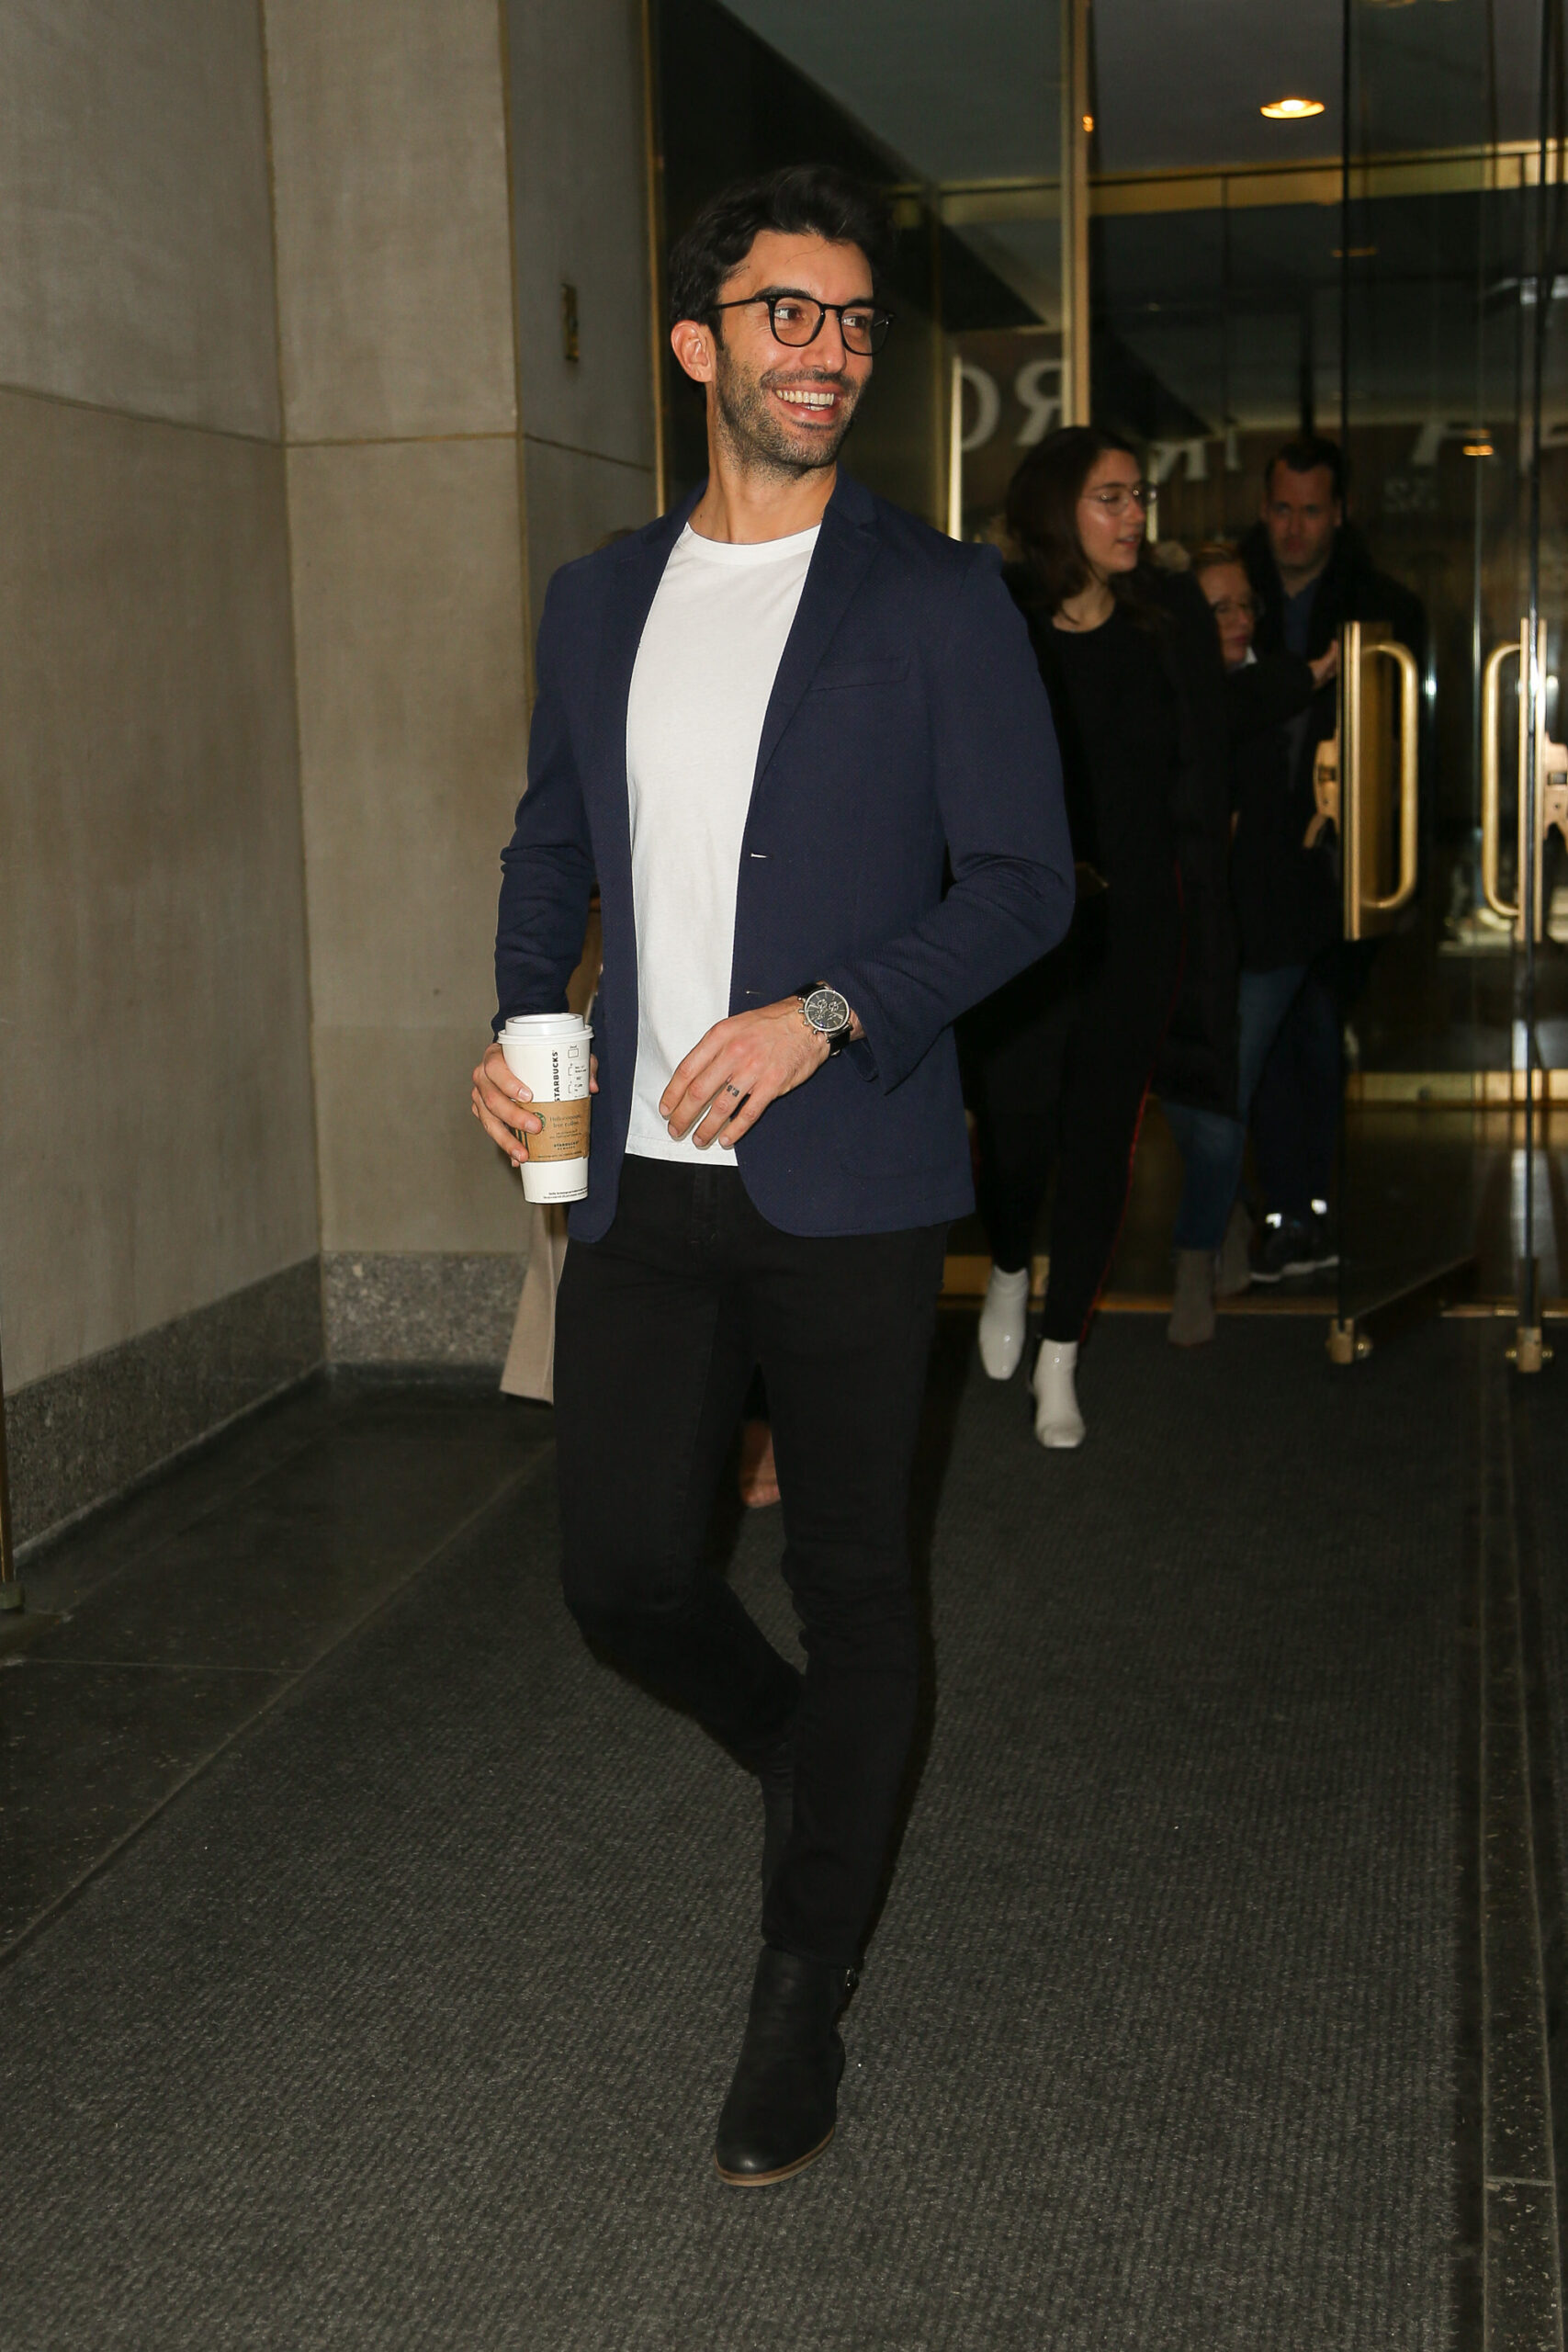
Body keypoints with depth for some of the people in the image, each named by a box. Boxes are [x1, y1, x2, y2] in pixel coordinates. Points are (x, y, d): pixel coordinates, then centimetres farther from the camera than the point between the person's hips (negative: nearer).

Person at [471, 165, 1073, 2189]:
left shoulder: (940, 602, -2)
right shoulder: (599, 602, 12)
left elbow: (1023, 880, -5)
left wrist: (827, 1013, -19)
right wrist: (512, 1023, 3)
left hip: (845, 1186, -3)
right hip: (641, 1184, 4)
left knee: (850, 1584, 6)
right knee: (623, 1576, 4)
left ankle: (801, 2002, 23)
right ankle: (815, 1768, 37)